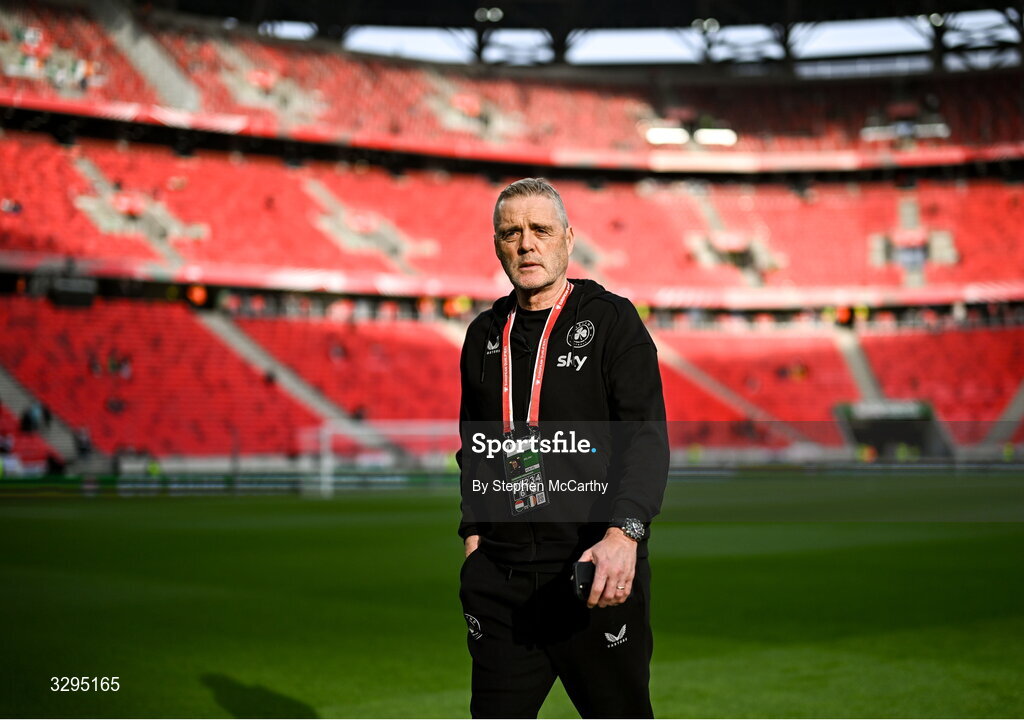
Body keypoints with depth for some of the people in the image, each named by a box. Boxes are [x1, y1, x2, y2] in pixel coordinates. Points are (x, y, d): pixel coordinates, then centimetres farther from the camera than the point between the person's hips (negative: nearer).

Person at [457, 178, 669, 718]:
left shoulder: (611, 319, -1)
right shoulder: (485, 335, 15)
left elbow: (646, 436, -11)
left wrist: (623, 534, -25)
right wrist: (474, 534, 13)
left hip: (597, 569, -4)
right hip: (500, 573, 5)